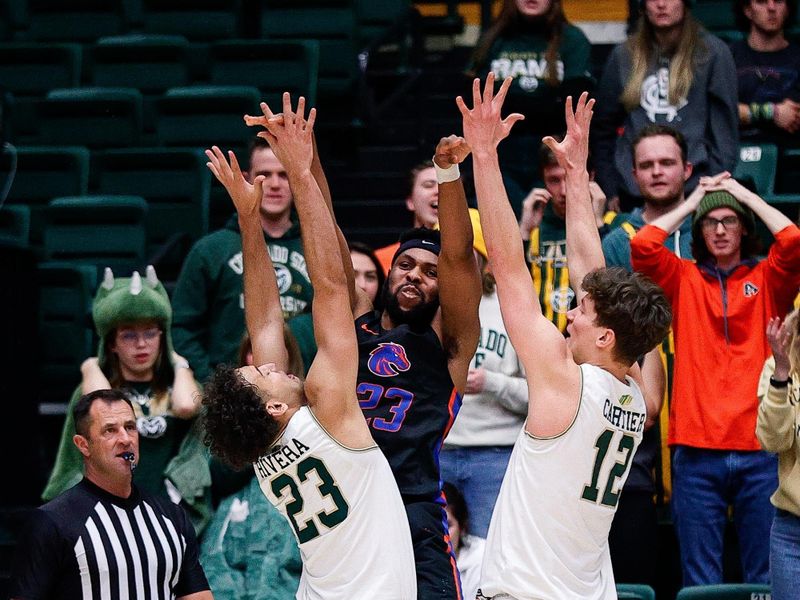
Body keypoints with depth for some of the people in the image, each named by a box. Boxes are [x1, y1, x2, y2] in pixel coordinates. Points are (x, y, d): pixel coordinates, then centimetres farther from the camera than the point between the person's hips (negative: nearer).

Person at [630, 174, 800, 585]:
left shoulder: (766, 279, 10)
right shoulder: (684, 279, 11)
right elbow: (643, 245, -4)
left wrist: (744, 193, 3)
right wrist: (693, 200, 7)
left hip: (760, 447, 0)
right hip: (697, 448, 0)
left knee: (766, 574, 3)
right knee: (700, 576, 2)